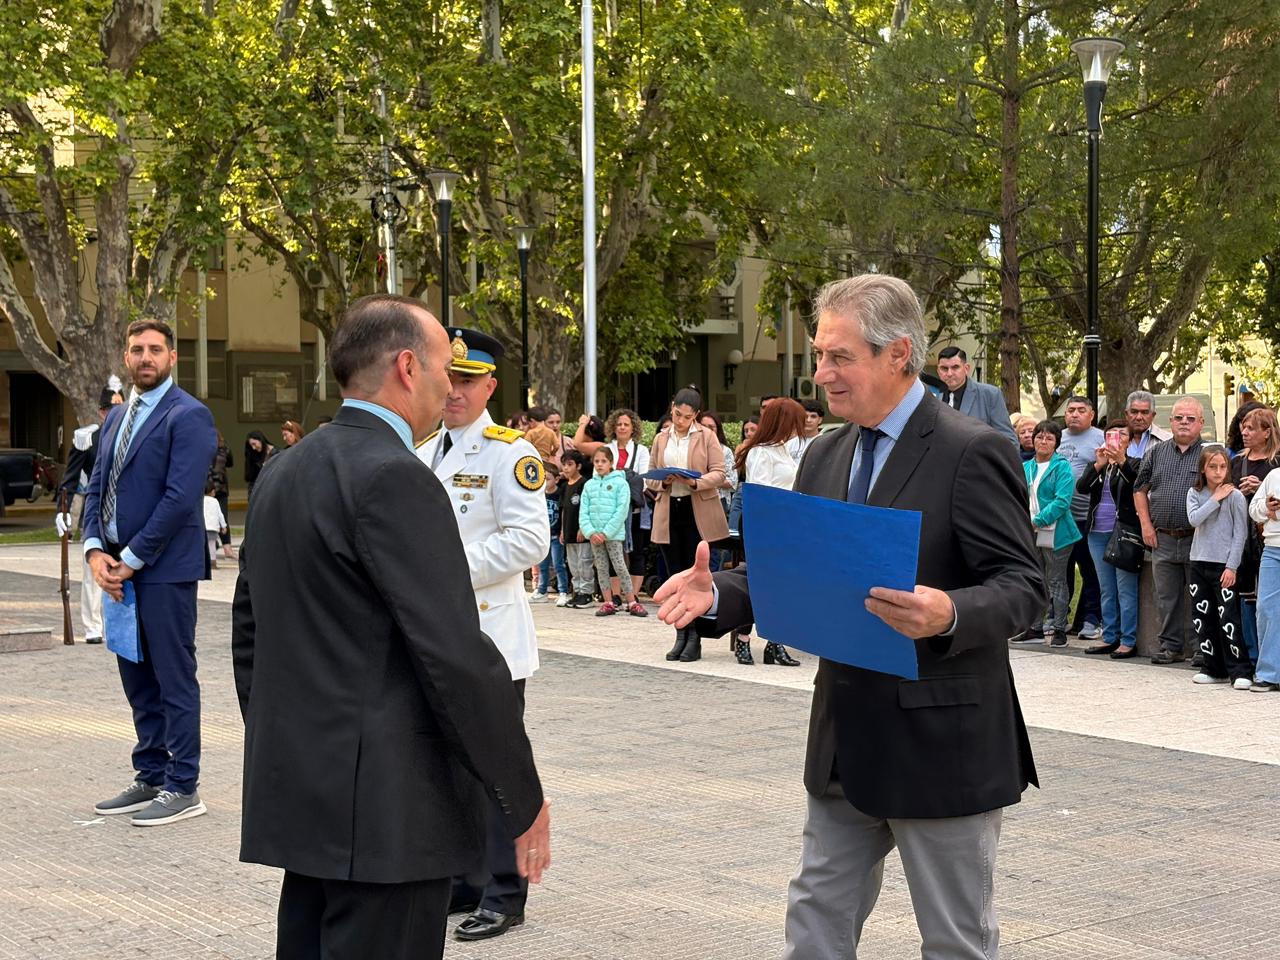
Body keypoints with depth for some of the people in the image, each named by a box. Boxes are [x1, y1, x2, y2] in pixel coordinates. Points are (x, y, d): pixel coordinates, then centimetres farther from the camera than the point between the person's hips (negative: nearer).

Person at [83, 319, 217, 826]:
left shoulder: (188, 416, -9)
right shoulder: (117, 416, 16)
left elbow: (180, 497, -17)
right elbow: (97, 486, 15)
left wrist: (132, 558, -15)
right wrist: (95, 550, -1)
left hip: (164, 568, -8)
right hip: (120, 566, 8)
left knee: (174, 678, -2)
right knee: (137, 677, 13)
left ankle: (182, 788, 5)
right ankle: (150, 777, 23)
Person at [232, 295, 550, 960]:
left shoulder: (282, 474, 12)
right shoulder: (394, 479, -16)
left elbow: (250, 633, 18)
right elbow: (456, 656, -18)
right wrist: (524, 800, -11)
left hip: (300, 799, 9)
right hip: (386, 807, -9)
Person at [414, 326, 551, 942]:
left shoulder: (509, 452, -8)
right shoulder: (423, 453, 15)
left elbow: (530, 539, -17)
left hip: (487, 640, -7)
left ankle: (504, 896, 7)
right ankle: (458, 880, 26)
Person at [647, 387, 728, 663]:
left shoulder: (707, 436, 2)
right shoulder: (661, 439, 13)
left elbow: (718, 473, -4)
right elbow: (650, 476, 13)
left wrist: (695, 482, -21)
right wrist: (663, 482, -9)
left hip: (698, 512, -3)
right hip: (668, 512, 4)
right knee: (676, 576, 6)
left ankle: (695, 638, 2)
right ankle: (681, 635, 13)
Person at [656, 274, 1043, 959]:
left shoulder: (970, 453, -13)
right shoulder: (825, 456, 9)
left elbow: (1022, 586, -17)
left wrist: (949, 615, -36)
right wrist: (718, 593, -7)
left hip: (941, 743, -7)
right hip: (846, 742, 7)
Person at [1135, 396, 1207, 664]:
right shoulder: (1156, 453, 11)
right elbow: (1140, 489, 16)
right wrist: (1146, 525, 6)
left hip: (1197, 539, -4)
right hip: (1162, 539, 4)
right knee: (1167, 597, 8)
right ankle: (1171, 646, 16)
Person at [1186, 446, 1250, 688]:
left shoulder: (1235, 496, -4)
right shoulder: (1195, 494, 8)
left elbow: (1240, 533, -5)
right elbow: (1194, 519, -10)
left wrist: (1232, 566, -10)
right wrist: (1215, 499, -11)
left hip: (1224, 565, -5)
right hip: (1199, 563, 5)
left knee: (1228, 620, -9)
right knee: (1202, 618, 7)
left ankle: (1240, 672, -4)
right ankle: (1215, 669, 17)